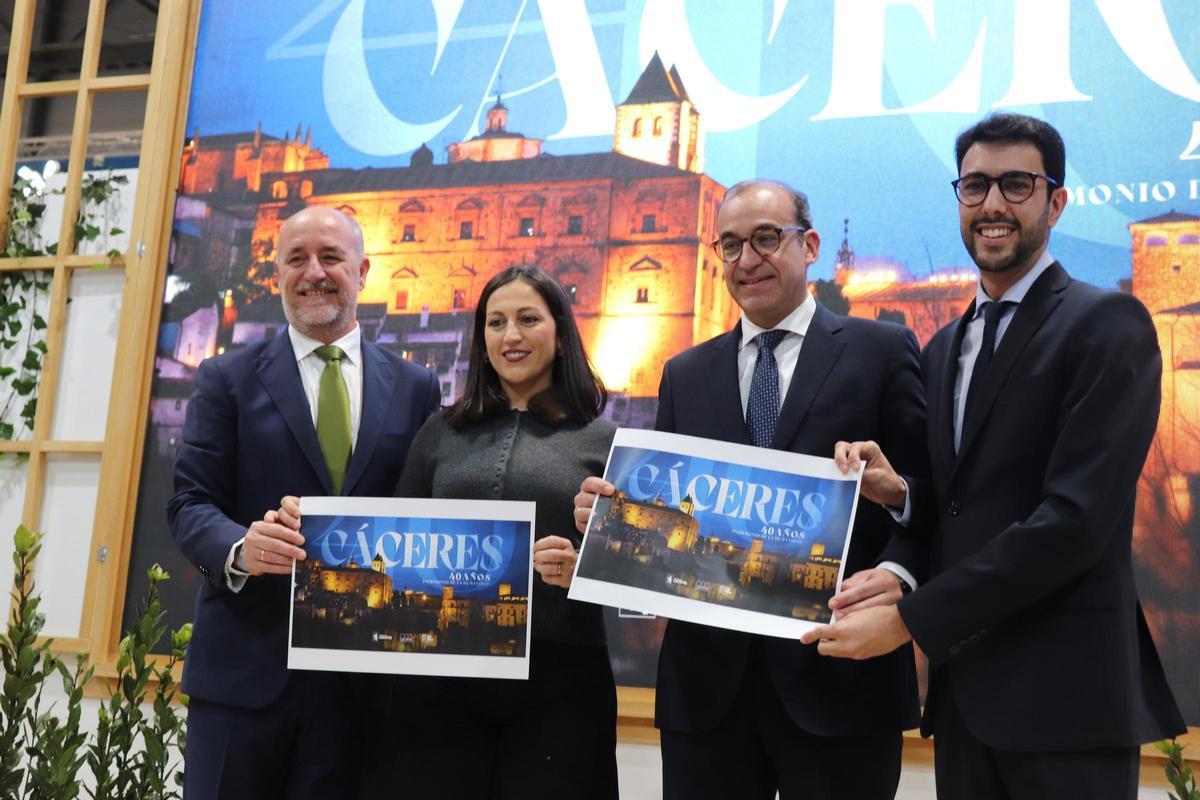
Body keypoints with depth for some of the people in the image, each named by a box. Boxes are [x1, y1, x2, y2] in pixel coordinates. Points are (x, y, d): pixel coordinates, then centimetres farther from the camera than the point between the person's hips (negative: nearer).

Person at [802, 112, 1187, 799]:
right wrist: (897, 491, -3)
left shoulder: (1108, 324, -8)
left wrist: (908, 619, -17)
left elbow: (1076, 518, -18)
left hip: (1062, 691, -6)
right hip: (962, 687, 6)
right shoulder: (944, 349, 15)